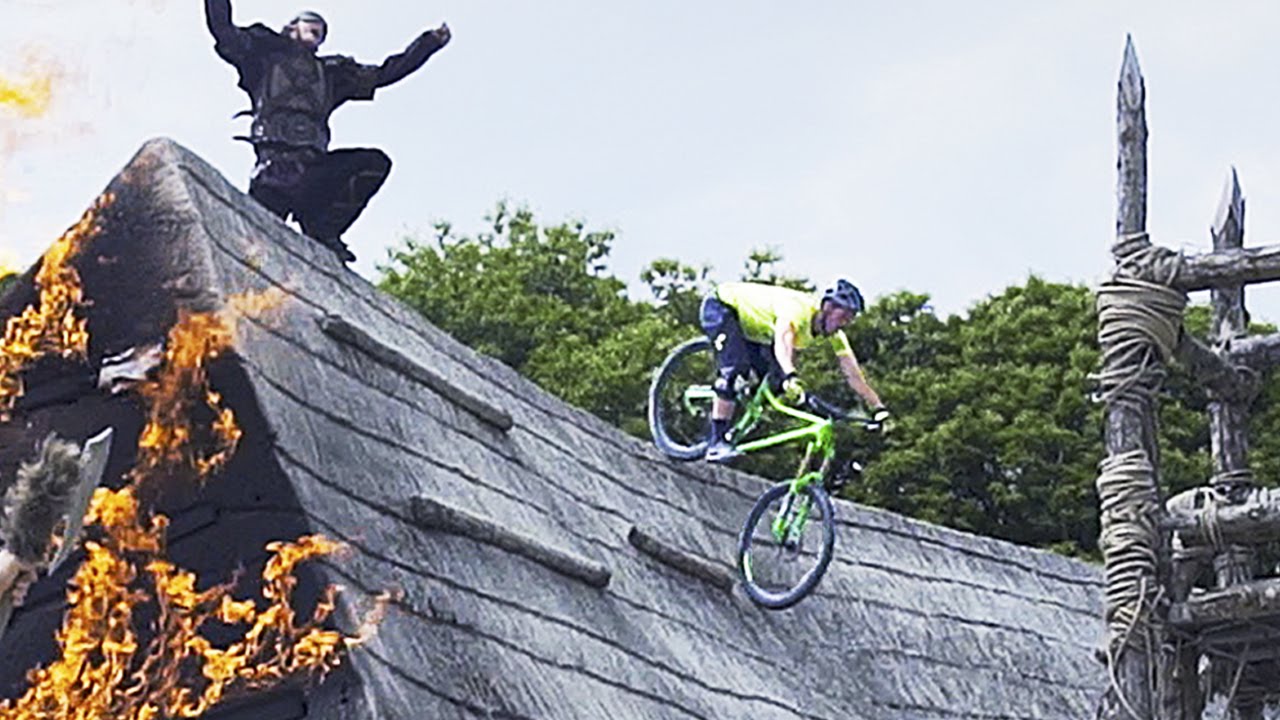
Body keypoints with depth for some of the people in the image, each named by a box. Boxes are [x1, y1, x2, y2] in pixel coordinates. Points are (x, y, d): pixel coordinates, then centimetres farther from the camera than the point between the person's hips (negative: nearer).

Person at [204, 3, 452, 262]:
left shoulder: (332, 73, 27)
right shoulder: (265, 55, 16)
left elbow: (386, 72, 28)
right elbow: (224, 32, 5)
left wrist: (430, 42, 28)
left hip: (312, 165, 5)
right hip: (277, 163, -4)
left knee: (375, 163, -15)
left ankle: (322, 231, -14)